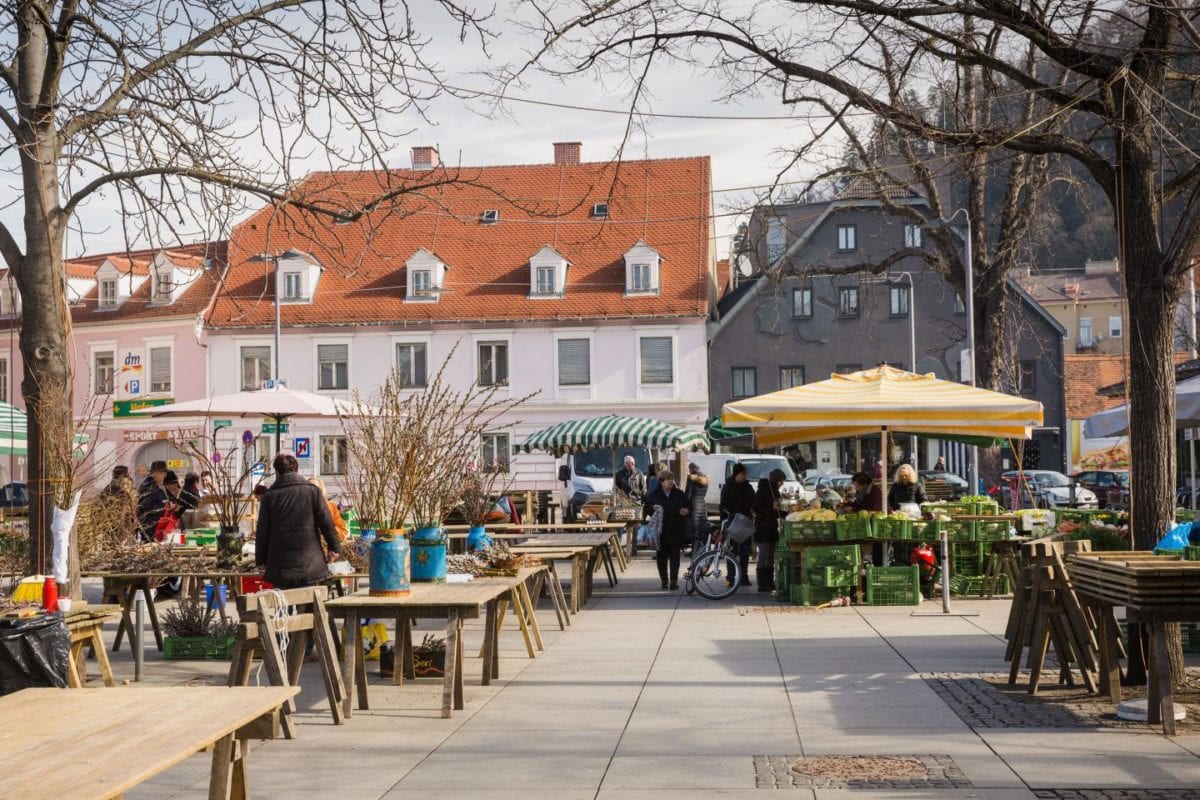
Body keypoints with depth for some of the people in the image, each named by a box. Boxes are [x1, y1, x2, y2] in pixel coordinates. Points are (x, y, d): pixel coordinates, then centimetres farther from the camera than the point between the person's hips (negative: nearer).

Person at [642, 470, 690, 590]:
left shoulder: (679, 494, 8)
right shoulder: (653, 495, 3)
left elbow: (689, 507, 15)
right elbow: (646, 509, 4)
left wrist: (687, 511, -7)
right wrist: (653, 508, -17)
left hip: (676, 531, 0)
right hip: (660, 531, 0)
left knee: (675, 556, -3)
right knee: (662, 556, 5)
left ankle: (674, 580, -3)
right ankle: (664, 580, 14)